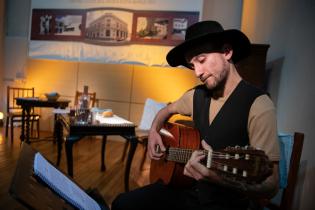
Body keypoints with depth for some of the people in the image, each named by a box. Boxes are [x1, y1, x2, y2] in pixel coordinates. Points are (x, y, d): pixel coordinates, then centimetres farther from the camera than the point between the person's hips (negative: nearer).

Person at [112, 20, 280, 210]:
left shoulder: (258, 105, -18)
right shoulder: (196, 95, 1)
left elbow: (271, 186, -20)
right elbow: (168, 110, 21)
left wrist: (222, 178, -38)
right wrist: (154, 131, 4)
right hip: (187, 188, 5)